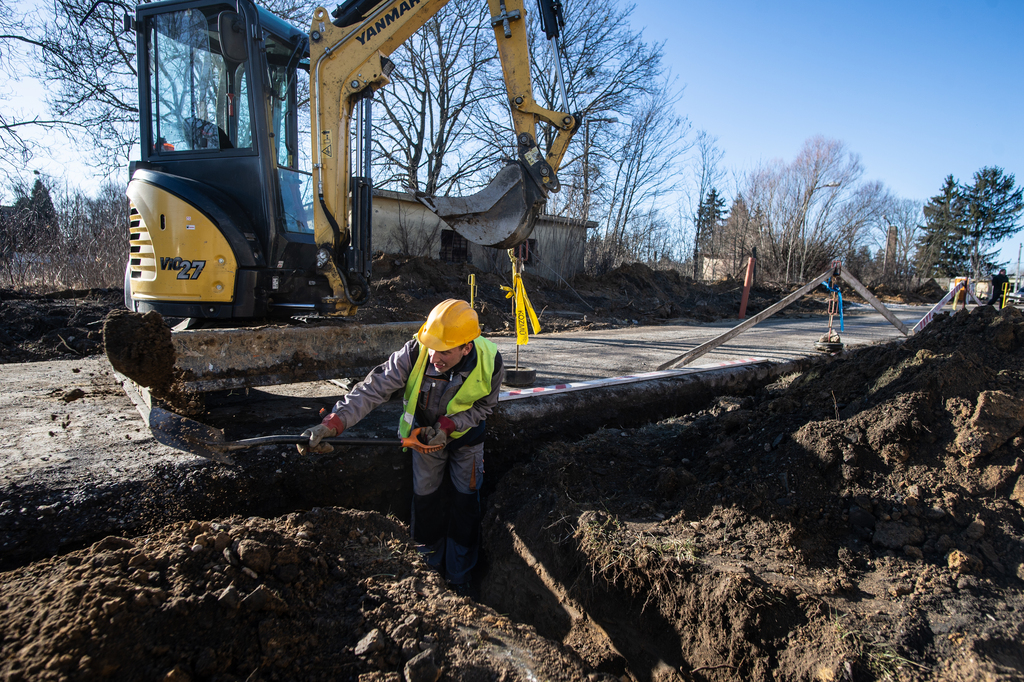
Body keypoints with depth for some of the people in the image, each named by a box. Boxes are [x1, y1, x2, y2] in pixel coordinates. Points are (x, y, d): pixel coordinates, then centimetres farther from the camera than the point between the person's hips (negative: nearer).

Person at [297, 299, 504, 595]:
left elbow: (483, 407, -15)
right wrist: (332, 423, -49)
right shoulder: (414, 354, -34)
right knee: (425, 496, 10)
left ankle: (459, 577, 25)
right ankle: (431, 565, 34)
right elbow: (373, 389, -38)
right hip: (426, 432, 1)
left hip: (465, 434, 0)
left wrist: (448, 425, -29)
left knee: (465, 500, 6)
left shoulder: (489, 363, -32)